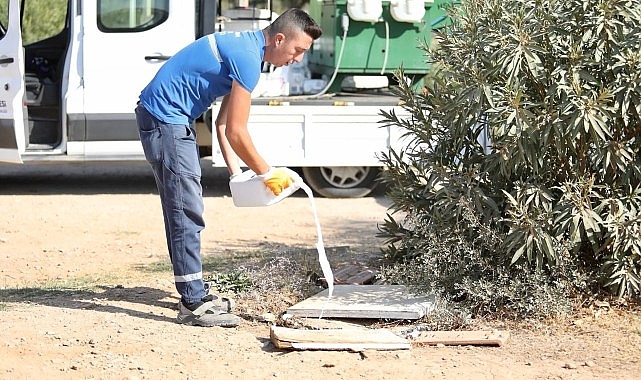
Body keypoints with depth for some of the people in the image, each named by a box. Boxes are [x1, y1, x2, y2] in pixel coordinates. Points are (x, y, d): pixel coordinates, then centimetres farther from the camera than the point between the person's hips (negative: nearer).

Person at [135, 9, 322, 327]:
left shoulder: (247, 48, 12)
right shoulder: (247, 58, -20)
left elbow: (223, 123, 15)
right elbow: (236, 132, -18)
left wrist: (236, 170, 8)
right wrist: (268, 174, -7)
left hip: (169, 119, 11)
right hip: (165, 120, -11)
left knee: (183, 211, 14)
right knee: (186, 213, -10)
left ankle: (193, 293, 21)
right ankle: (193, 304, -9)